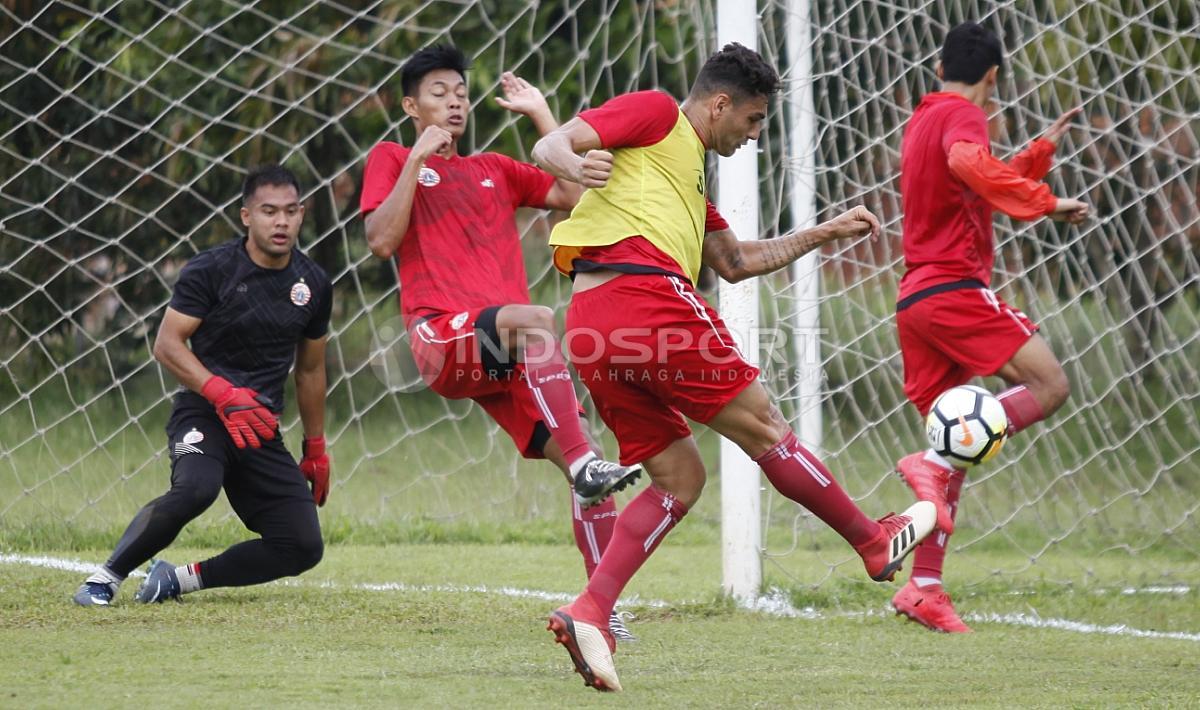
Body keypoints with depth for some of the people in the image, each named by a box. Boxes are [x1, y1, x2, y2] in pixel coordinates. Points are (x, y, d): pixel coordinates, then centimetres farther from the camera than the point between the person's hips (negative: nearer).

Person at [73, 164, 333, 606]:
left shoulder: (313, 284, 9)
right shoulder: (210, 270, -6)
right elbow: (167, 344, -9)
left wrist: (316, 449, 22)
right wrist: (224, 394, -22)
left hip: (262, 430, 5)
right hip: (203, 414, -5)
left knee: (303, 547, -8)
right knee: (196, 487, -37)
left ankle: (180, 579, 5)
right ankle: (106, 577, -19)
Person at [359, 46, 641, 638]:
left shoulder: (494, 170, 27)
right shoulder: (391, 160, 15)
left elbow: (575, 195, 15)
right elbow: (381, 241, -1)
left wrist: (541, 115, 17)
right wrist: (417, 160, -4)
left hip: (507, 357, 5)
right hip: (443, 338, -5)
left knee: (581, 465, -11)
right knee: (535, 318, -38)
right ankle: (586, 461, -45)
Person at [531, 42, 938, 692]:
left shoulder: (690, 168, 33)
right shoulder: (657, 114, 5)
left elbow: (735, 262, 40)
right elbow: (550, 146, -6)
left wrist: (824, 234, 40)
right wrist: (574, 164, -29)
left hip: (591, 325, 10)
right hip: (646, 297, -10)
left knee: (679, 479, 9)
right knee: (761, 425, 5)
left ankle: (590, 610, -9)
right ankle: (876, 543, 18)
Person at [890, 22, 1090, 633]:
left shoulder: (922, 121, 24)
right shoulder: (962, 116, -4)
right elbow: (968, 165, -29)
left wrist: (1043, 149, 36)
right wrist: (1046, 202, -28)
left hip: (915, 301, 9)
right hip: (955, 287, -9)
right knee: (1048, 384, -11)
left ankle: (924, 586, -2)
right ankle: (933, 461, -24)